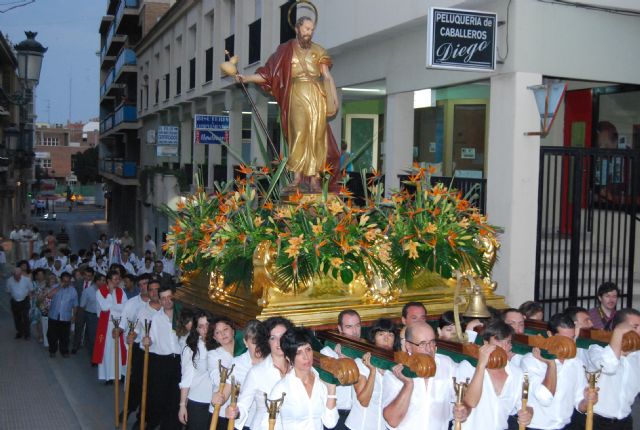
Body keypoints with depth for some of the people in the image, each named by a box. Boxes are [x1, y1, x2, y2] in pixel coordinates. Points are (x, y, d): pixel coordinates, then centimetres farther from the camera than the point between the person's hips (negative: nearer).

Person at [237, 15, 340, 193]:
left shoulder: (318, 51, 13)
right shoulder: (285, 50, 10)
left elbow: (327, 77, 8)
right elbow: (267, 74, 8)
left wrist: (334, 97, -3)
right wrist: (246, 78, -2)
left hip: (316, 96, 1)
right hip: (297, 95, -1)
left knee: (316, 135, -5)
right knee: (299, 133, -15)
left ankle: (314, 178, -5)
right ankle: (297, 175, -12)